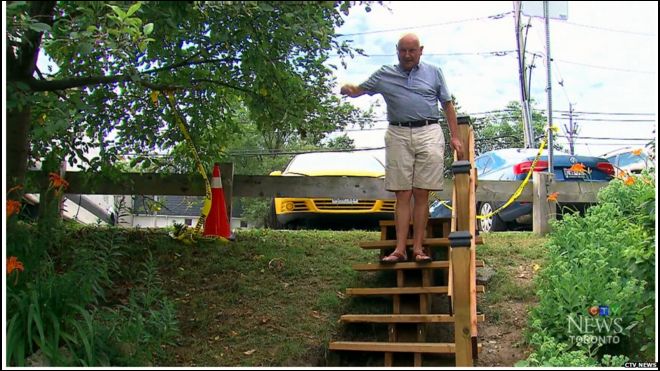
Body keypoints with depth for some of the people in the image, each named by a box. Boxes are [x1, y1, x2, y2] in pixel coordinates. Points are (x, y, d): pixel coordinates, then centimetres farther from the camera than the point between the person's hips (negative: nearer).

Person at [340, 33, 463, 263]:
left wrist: (455, 137, 9)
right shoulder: (384, 75, 12)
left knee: (421, 195, -2)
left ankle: (418, 248, 0)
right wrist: (348, 90, -14)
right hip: (398, 136, 0)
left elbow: (448, 105, 15)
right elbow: (359, 90, 11)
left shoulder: (434, 73, 13)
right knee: (402, 195, -2)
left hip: (428, 134, 0)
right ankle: (400, 249, -4)